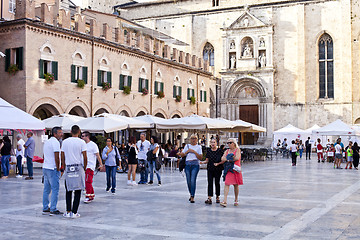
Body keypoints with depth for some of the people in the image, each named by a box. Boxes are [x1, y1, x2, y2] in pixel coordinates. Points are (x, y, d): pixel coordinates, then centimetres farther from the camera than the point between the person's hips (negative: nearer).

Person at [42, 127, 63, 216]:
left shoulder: (47, 142, 17)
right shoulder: (55, 142, -12)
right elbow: (57, 157, -17)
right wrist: (58, 169, -10)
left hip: (45, 168, 9)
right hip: (53, 169, -9)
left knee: (46, 189, 12)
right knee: (55, 190, -5)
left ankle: (45, 209, 15)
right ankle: (53, 210, -4)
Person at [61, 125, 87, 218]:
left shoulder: (65, 142, 5)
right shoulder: (82, 142, -4)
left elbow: (62, 157, 8)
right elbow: (85, 157, -5)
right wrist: (84, 168, 7)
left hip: (68, 168, 3)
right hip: (78, 167, -3)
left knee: (68, 190, 13)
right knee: (78, 190, 3)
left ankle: (68, 212, 11)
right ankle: (74, 212, 2)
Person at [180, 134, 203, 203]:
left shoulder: (199, 147, 6)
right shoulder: (187, 146, 14)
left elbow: (200, 157, -2)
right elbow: (182, 155, 12)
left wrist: (194, 151, -10)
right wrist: (187, 151, -4)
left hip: (195, 164, -3)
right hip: (187, 164, 3)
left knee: (193, 180, -14)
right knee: (188, 181, 5)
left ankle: (192, 197, -12)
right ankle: (191, 194, 24)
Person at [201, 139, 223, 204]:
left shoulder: (219, 150, -2)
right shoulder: (208, 151, 6)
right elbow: (207, 160, 7)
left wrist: (218, 163, -12)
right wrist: (202, 162, -11)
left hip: (218, 169, -2)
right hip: (210, 169, 2)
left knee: (217, 183, 5)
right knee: (210, 183, -5)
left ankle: (217, 197, 20)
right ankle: (209, 198, -9)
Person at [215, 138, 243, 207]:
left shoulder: (237, 150, 3)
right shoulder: (227, 151, 15)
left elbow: (237, 158, -13)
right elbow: (222, 159, 2)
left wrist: (227, 159, -5)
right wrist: (232, 158, -10)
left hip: (235, 169, -3)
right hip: (228, 169, 3)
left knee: (236, 185, 6)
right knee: (227, 184, -10)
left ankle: (236, 200, 21)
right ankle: (225, 200, -17)